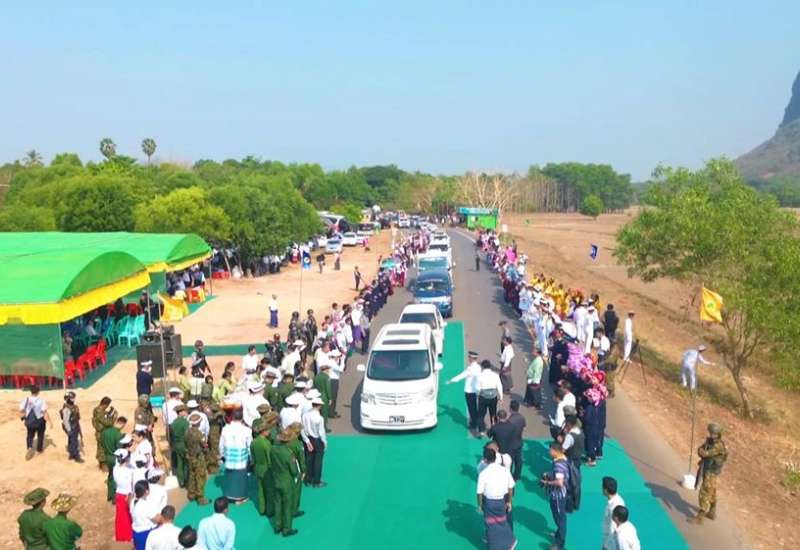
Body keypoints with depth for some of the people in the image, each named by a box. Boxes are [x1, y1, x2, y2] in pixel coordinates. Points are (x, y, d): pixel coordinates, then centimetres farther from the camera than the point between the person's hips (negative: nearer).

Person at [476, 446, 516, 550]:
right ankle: (510, 542, 36)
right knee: (502, 521, 25)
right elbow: (510, 488, -1)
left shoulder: (483, 473, -21)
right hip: (501, 500, 3)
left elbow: (480, 492, -15)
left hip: (489, 502, -3)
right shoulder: (505, 470, -10)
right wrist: (509, 502, 12)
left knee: (491, 525, 15)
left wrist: (480, 505, 1)